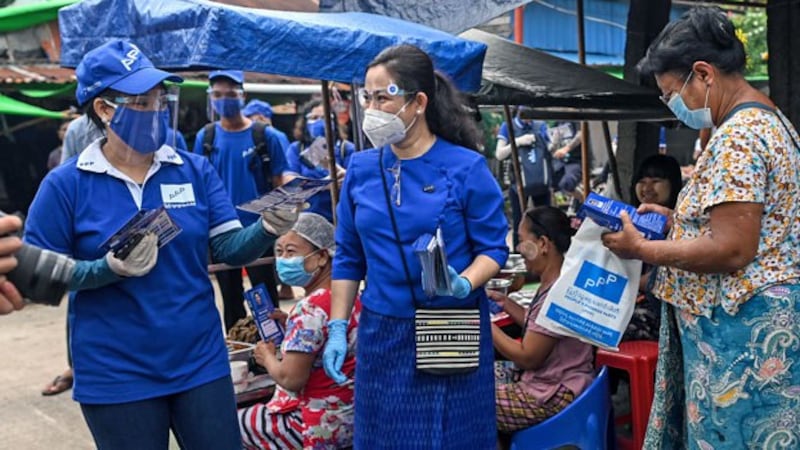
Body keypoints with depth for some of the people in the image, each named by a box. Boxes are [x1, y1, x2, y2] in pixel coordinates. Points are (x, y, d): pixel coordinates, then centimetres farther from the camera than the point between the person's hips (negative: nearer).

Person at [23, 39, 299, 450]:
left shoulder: (195, 170, 0)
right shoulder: (65, 184, -7)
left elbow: (230, 248, -3)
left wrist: (267, 228, -24)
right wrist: (108, 269, -22)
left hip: (200, 361, 2)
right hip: (115, 375, -2)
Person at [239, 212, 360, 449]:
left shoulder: (310, 309, -24)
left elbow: (290, 379, -24)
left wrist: (267, 357, -5)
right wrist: (290, 326, 6)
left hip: (323, 426, -9)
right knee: (255, 411, 27)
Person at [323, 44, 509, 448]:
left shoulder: (466, 167, -9)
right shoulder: (361, 169, 2)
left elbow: (493, 248, -6)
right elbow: (348, 258, 6)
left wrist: (463, 284, -26)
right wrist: (337, 328, 1)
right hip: (381, 332, 3)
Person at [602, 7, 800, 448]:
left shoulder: (737, 136, -20)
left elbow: (732, 250, -25)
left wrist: (643, 249, -14)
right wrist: (677, 218, 13)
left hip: (741, 326, -10)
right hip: (757, 318, 10)